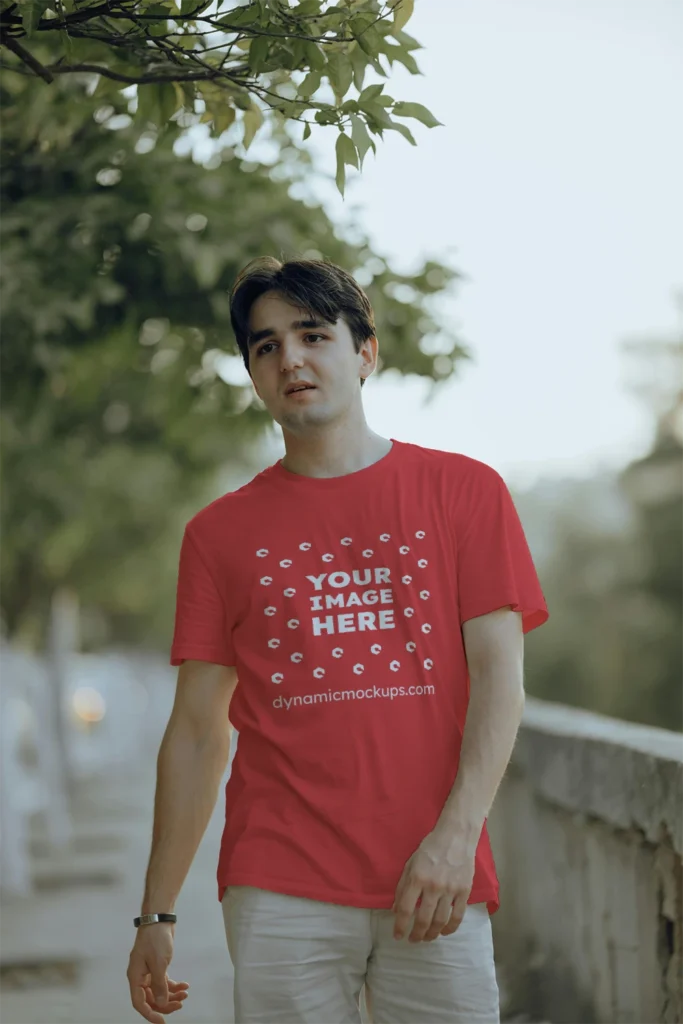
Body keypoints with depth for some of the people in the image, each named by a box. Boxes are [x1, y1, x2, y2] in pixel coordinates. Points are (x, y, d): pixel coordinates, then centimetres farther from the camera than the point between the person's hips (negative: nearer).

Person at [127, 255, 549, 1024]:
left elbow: (499, 676, 0)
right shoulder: (220, 532, 9)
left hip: (438, 880, 0)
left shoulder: (464, 491, 6)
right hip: (280, 889, 1)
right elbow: (197, 729, 10)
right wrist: (158, 912, 7)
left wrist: (456, 833, -13)